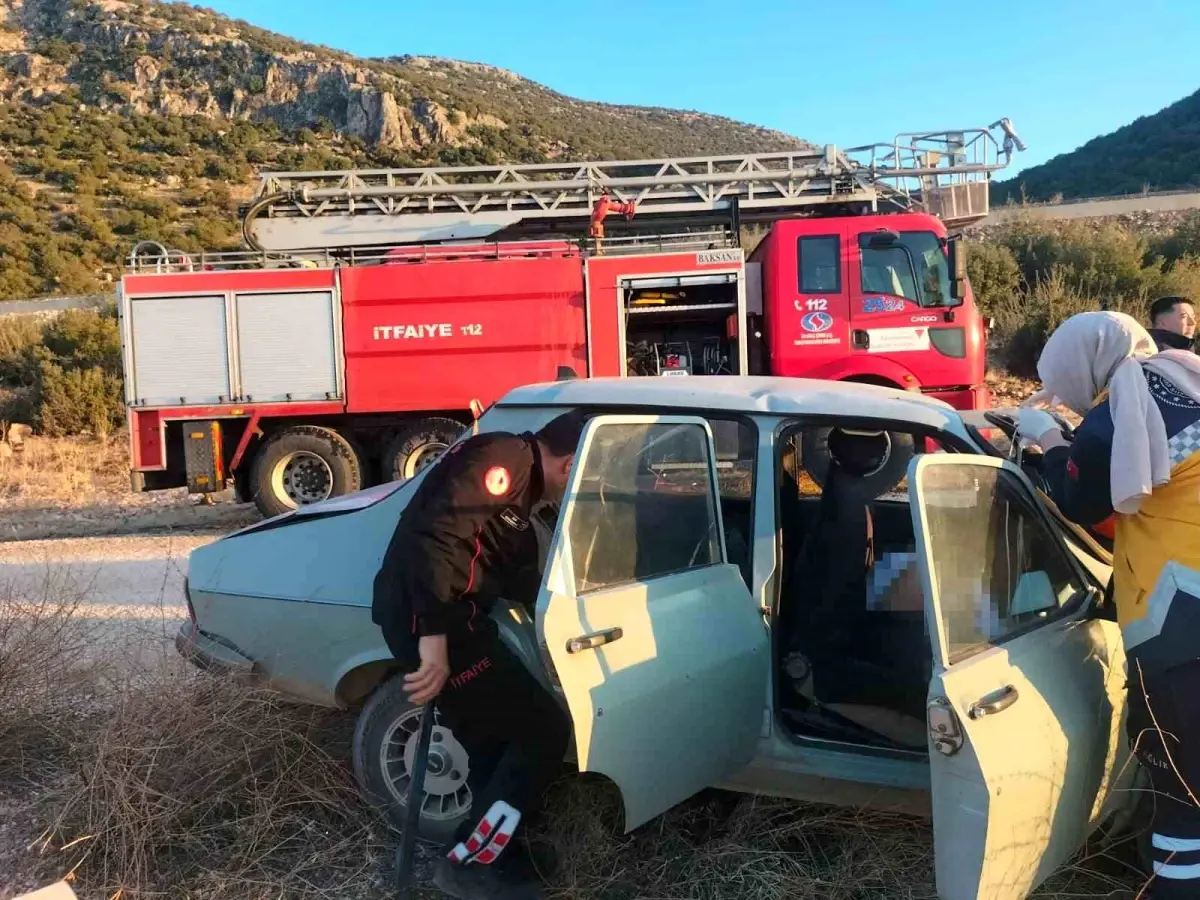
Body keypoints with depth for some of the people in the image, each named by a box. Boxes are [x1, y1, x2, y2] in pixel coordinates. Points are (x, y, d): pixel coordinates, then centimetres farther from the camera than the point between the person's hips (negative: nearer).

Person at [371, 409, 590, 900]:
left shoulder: (518, 481, 19)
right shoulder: (504, 459, -14)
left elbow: (516, 570, 25)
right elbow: (437, 533, -26)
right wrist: (435, 635, -30)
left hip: (441, 620, 10)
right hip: (429, 622, -10)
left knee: (495, 745, 18)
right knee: (545, 731, -4)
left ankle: (495, 857, 31)